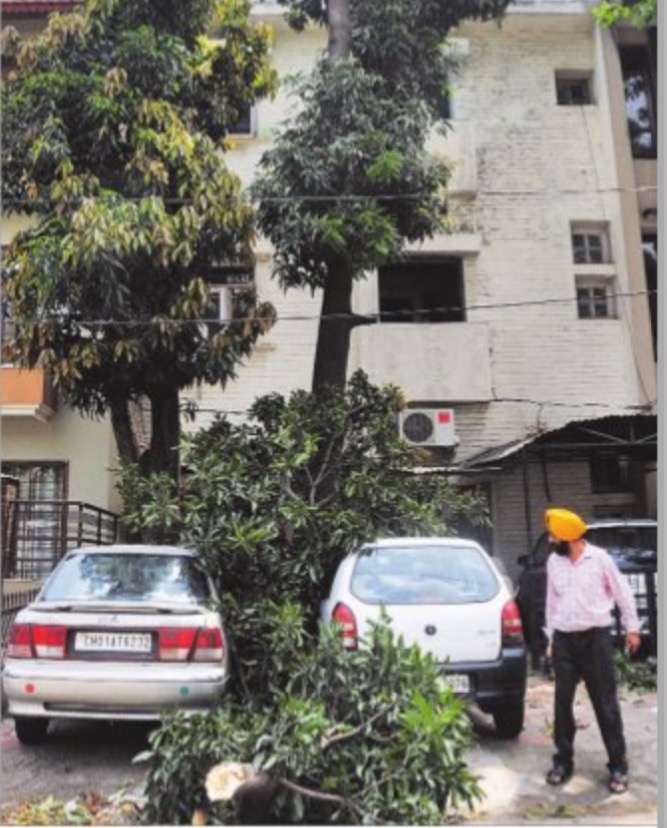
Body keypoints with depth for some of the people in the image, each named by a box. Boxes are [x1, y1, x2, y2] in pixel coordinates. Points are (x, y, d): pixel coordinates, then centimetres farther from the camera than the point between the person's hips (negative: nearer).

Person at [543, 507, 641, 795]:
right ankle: (563, 760, 21)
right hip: (564, 640, 4)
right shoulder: (553, 562, 5)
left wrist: (632, 628, 6)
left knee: (606, 704, 3)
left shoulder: (599, 558, -8)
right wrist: (551, 637, 14)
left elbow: (622, 593, 2)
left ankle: (618, 766, 14)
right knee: (562, 703, 8)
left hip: (596, 638, -4)